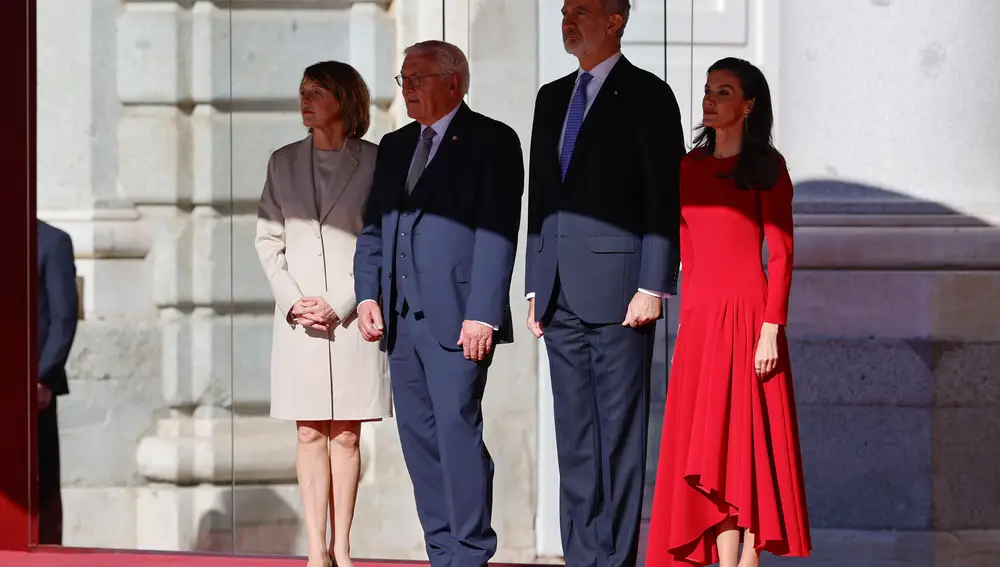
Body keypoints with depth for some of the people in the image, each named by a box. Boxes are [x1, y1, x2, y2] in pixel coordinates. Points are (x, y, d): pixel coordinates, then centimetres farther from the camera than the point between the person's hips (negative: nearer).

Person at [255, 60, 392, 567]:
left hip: (353, 313, -2)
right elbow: (268, 238, 10)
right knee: (311, 435, 0)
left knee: (347, 435, 1)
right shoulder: (284, 163, 11)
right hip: (299, 317, 2)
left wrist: (340, 304, -10)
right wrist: (292, 301, -4)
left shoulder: (374, 161, 1)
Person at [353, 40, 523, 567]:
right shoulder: (395, 147, 20)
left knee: (458, 431, -10)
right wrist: (368, 295, 7)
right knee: (418, 437, 5)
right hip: (401, 319, 7)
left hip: (456, 318, -7)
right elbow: (373, 227, 22)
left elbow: (498, 232, -8)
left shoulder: (491, 142, -1)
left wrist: (482, 313, -16)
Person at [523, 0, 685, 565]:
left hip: (617, 286, -7)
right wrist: (536, 285, 14)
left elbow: (664, 198, -7)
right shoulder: (553, 98, 18)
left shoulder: (647, 95, -2)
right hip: (562, 295, 7)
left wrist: (653, 286, -14)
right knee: (574, 434, 7)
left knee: (619, 432, -5)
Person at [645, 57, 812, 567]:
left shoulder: (765, 167, -1)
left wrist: (772, 329, -14)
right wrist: (688, 319, 11)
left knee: (745, 441, -7)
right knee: (705, 450, 0)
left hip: (746, 312, -5)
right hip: (698, 315, 5)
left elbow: (781, 255, -6)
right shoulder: (690, 167, 15)